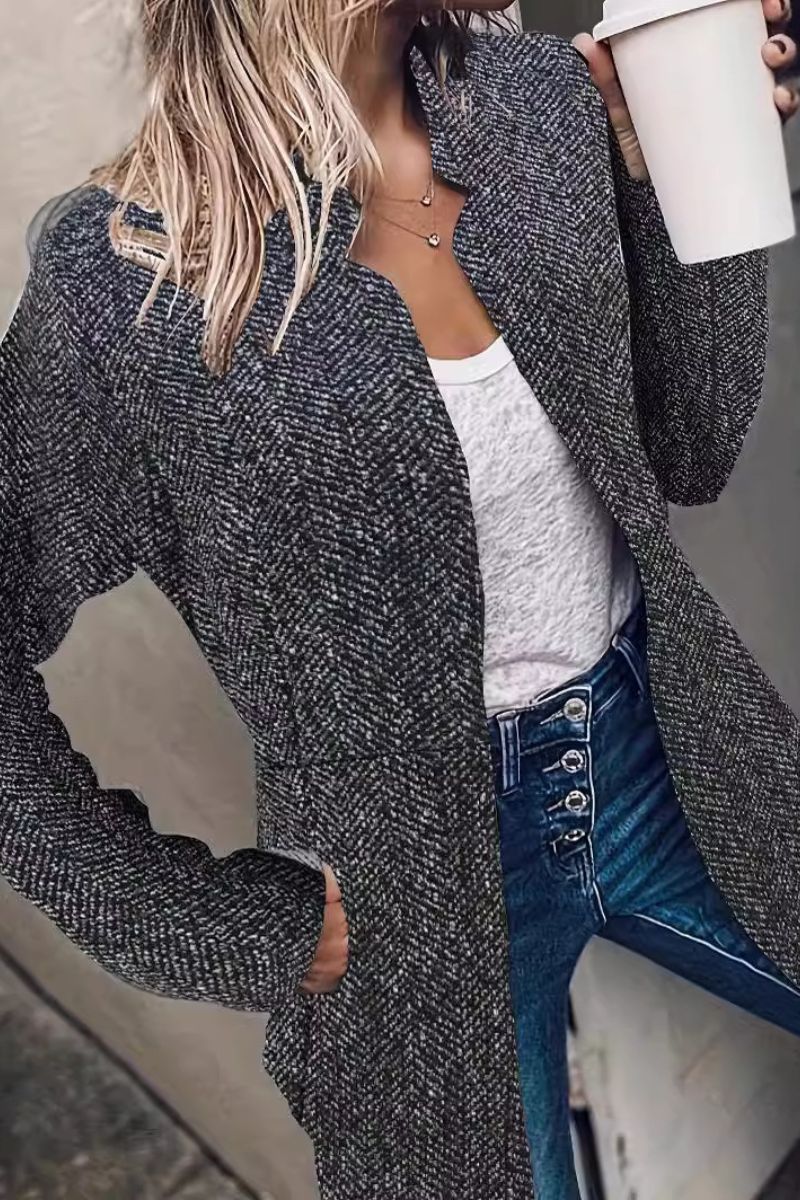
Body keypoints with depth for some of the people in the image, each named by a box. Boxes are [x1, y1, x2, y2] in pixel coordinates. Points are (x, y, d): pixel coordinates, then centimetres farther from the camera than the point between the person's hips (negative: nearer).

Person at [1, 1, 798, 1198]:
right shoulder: (124, 276, -21)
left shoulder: (545, 100, -7)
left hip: (659, 751, 5)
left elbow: (688, 456, 1)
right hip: (419, 863, -4)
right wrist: (223, 924, -12)